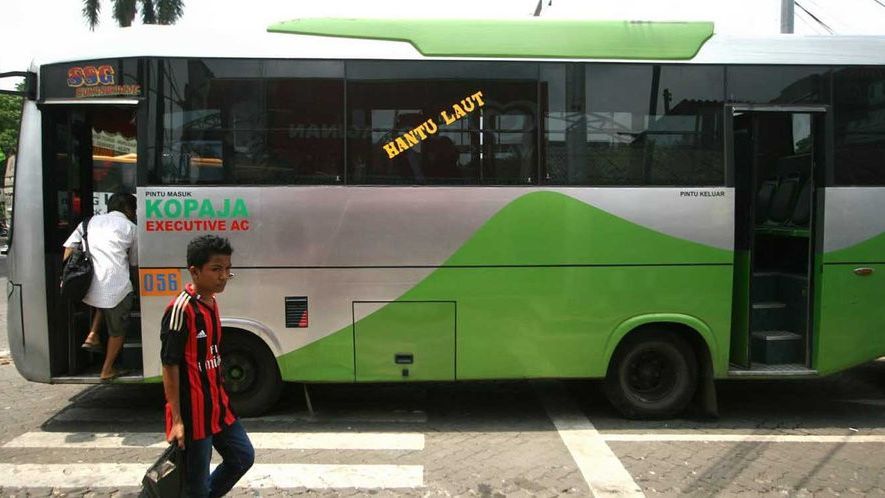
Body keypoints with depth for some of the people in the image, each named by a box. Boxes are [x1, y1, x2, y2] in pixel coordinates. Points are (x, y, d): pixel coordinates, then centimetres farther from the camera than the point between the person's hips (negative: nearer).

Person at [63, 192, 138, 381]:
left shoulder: (91, 221, 20)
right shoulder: (130, 227, 10)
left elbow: (69, 247, 10)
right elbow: (135, 262, 15)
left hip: (88, 284, 4)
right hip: (115, 284, -4)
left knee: (102, 305, 37)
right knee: (117, 329, 14)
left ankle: (92, 335, 19)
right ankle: (107, 370, 21)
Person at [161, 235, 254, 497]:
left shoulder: (211, 303, 6)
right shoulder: (181, 309, -21)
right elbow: (169, 366, -19)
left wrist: (220, 400, 17)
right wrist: (177, 420, -18)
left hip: (217, 405, 9)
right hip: (193, 412, -8)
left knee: (243, 456, 18)